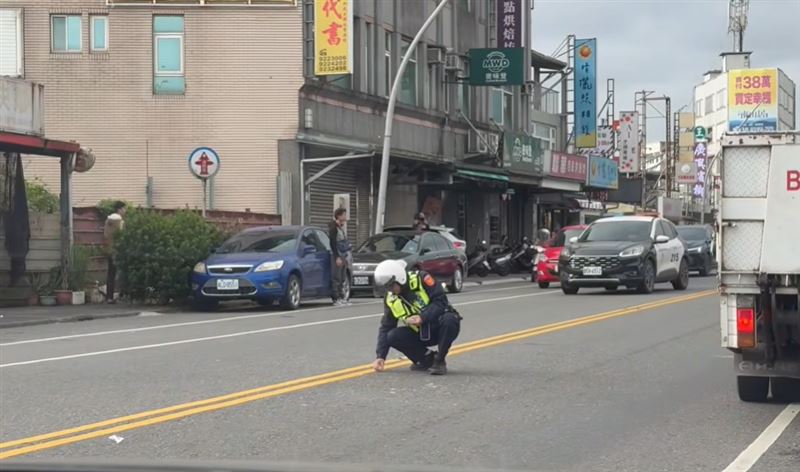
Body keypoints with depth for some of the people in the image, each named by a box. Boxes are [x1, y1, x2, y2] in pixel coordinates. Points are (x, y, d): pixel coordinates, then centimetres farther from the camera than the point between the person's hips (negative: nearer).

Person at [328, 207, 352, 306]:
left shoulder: (341, 227, 17)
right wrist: (337, 257, -20)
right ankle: (336, 299, -8)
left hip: (342, 256, 9)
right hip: (336, 256, -9)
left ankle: (342, 297, 17)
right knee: (336, 277, -9)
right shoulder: (333, 227, -10)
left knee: (342, 278, 12)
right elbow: (333, 243, -16)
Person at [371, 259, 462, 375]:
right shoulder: (391, 300, -1)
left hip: (440, 328, -5)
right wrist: (380, 356, -8)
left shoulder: (421, 279, -17)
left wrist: (422, 317, -33)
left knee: (449, 320, -38)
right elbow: (386, 327, 2)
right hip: (421, 334, 5)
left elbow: (441, 301, -22)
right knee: (392, 337, -19)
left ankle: (439, 361, -18)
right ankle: (427, 358, 2)